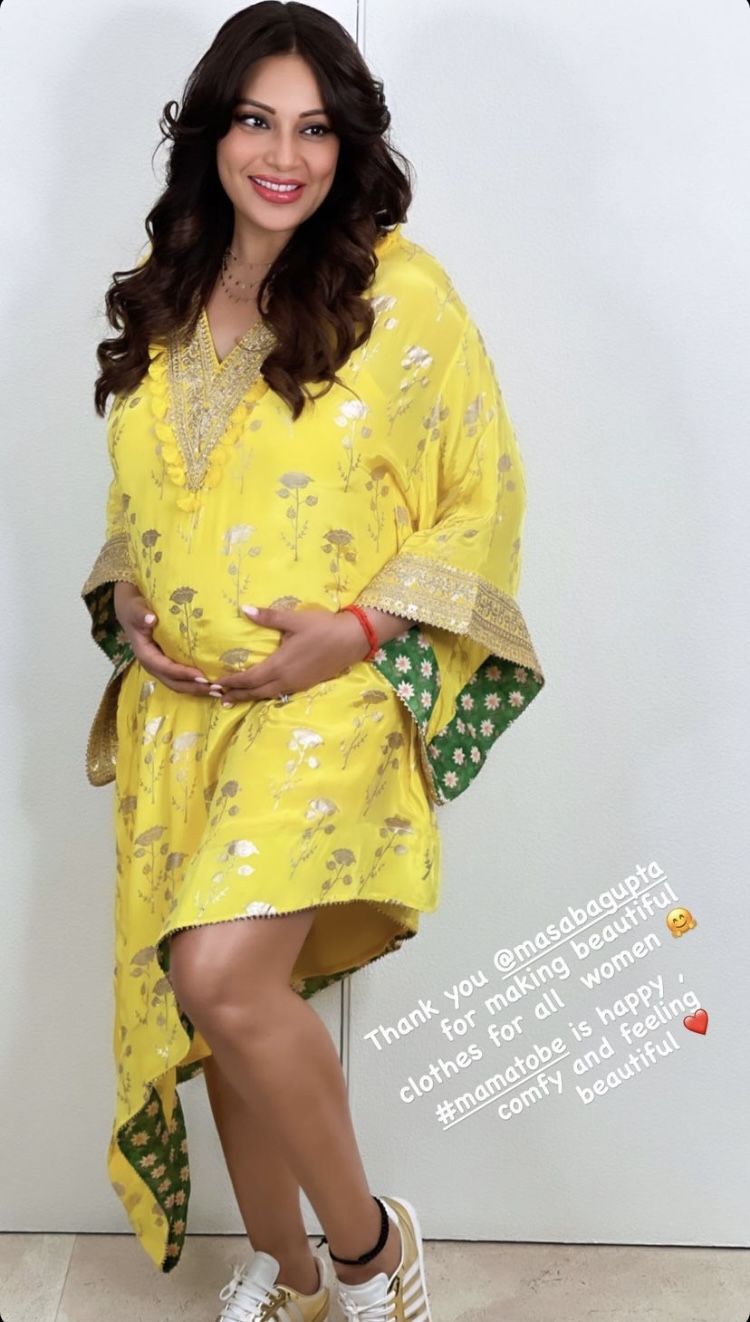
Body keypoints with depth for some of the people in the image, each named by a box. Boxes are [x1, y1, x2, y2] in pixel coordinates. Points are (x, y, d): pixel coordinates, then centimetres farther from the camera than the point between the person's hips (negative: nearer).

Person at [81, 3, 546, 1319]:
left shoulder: (401, 293, -5)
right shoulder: (162, 300, 10)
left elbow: (486, 498, -3)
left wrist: (360, 628, -15)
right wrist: (124, 601, 2)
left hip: (332, 700, -5)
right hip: (179, 705, 6)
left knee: (224, 977, -21)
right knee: (210, 1001, 9)